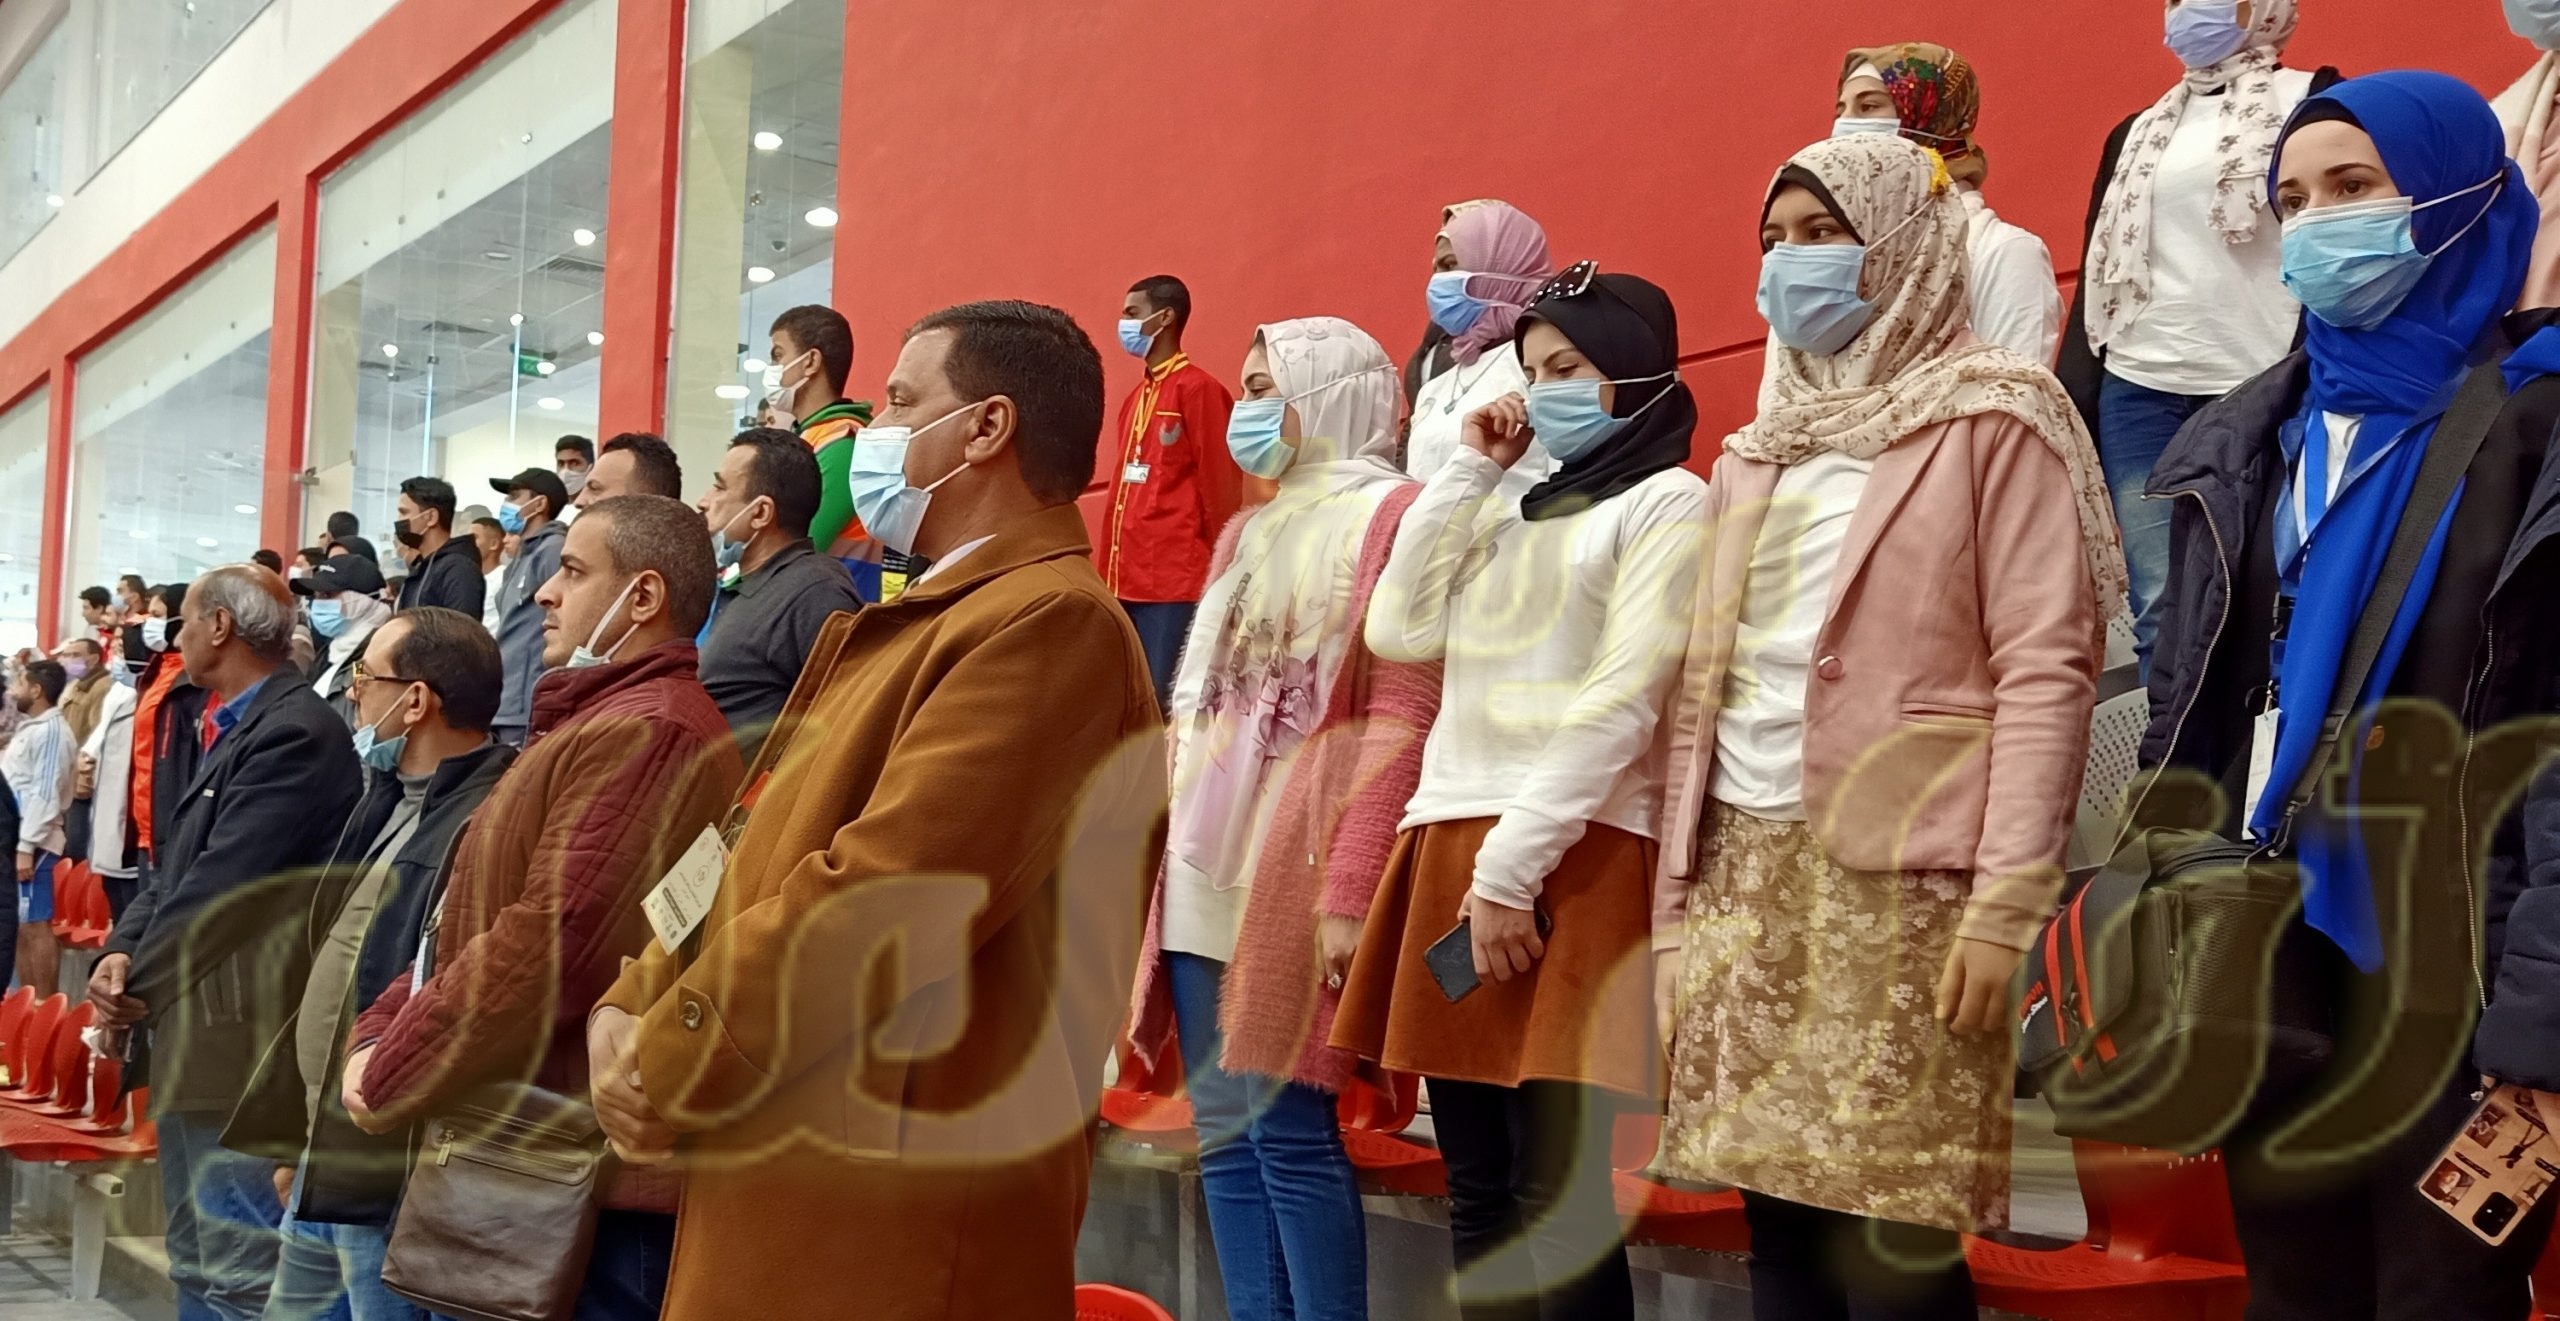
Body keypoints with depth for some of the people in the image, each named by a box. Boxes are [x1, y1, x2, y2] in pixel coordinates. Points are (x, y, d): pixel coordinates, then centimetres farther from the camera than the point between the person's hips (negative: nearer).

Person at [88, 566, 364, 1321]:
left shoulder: (296, 732, -15)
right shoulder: (222, 732, 17)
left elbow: (221, 885, -20)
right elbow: (172, 868, 15)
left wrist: (135, 981, -10)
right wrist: (122, 955, -3)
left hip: (240, 1040, -11)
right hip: (192, 1035, 11)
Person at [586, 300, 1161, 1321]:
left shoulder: (1049, 621, -15)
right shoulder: (926, 621, 18)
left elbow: (880, 898, -22)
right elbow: (770, 847, 15)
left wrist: (669, 1072, -13)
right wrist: (634, 1008, 0)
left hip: (897, 1204, -9)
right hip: (796, 1169, 9)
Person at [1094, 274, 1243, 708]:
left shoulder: (1198, 388, -6)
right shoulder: (1137, 397, 18)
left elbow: (1220, 485, -8)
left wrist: (1218, 573, -8)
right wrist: (1109, 570, 17)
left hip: (1176, 579, -8)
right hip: (1129, 579, 8)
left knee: (1166, 704, -9)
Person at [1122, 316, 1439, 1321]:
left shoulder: (1391, 515, -5)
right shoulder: (1248, 533, 20)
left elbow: (1403, 723, -13)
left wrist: (1351, 890, -19)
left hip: (1296, 865, -8)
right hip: (1204, 866, 8)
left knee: (1290, 1131, -8)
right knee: (1225, 1136, 7)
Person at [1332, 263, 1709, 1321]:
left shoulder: (1666, 501, -1)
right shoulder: (1512, 511, 22)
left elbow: (1624, 700, -11)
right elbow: (1397, 632, 10)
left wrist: (1510, 867, -16)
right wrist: (1468, 470, 9)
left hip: (1574, 856, -7)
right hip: (1450, 847, 7)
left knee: (1556, 1194, -9)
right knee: (1475, 1192, 8)